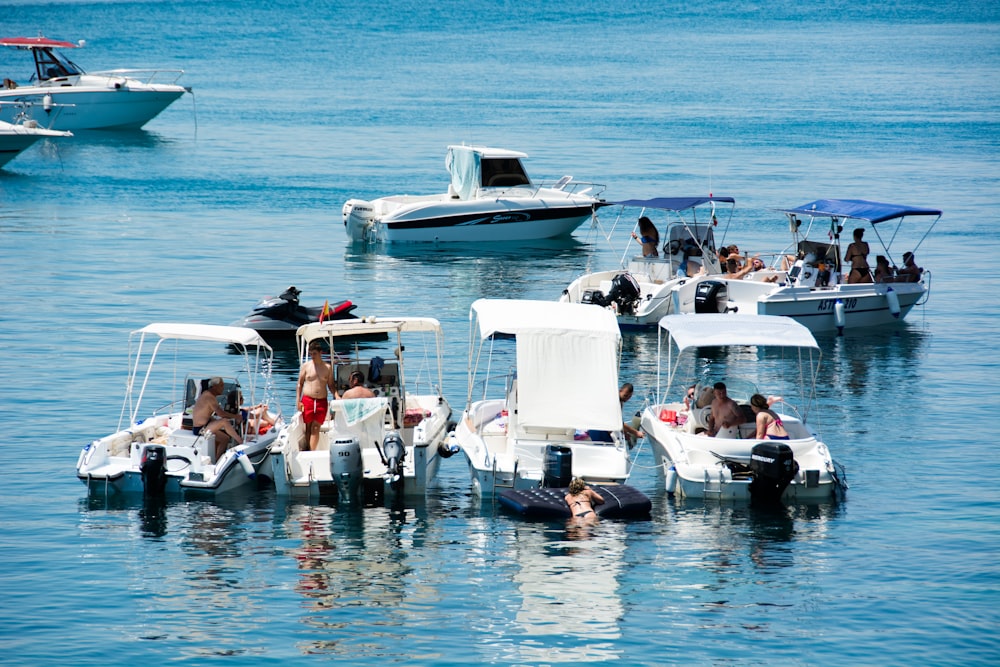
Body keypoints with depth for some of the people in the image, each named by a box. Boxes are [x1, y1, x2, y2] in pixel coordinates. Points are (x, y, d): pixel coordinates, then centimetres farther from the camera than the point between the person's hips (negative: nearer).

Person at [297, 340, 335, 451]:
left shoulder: (327, 368, 7)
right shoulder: (305, 366, 4)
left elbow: (331, 385, 12)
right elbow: (300, 384, 7)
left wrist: (336, 396, -6)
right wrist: (298, 401, -1)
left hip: (322, 401, 0)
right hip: (307, 400, 0)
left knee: (316, 428, -4)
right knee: (308, 427, 2)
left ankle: (312, 452, -7)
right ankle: (307, 449, 7)